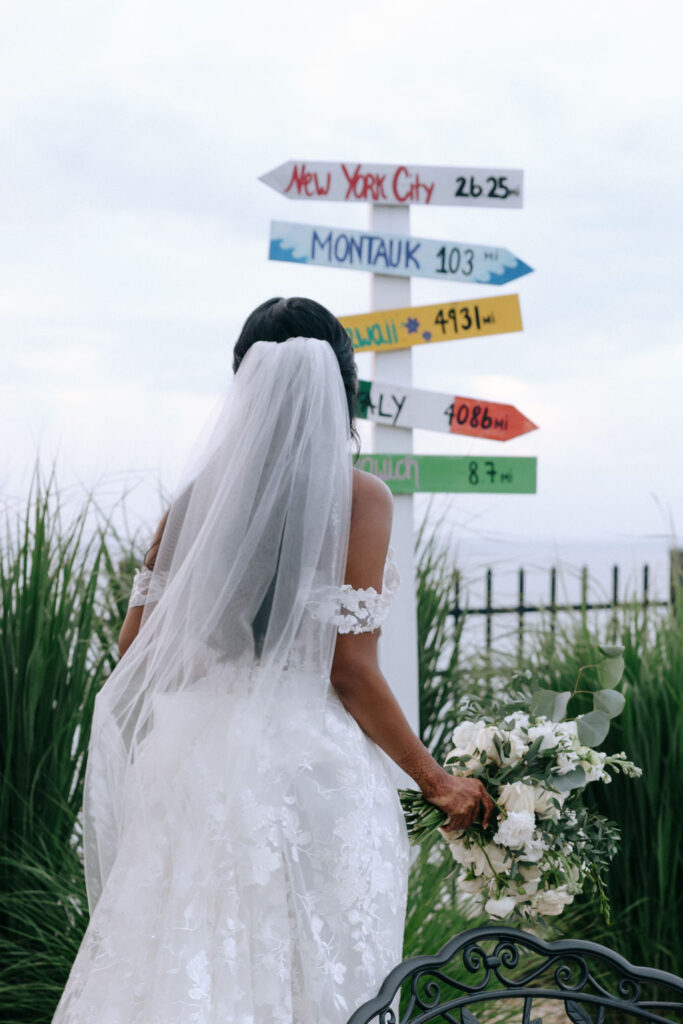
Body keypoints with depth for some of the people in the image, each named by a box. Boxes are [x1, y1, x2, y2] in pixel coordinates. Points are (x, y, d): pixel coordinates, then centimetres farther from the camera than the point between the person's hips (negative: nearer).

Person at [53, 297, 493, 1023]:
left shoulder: (201, 491, 4)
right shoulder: (358, 496, -7)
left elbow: (135, 643, 7)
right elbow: (351, 671, -12)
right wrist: (436, 781, -1)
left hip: (199, 763, 4)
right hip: (313, 766, -4)